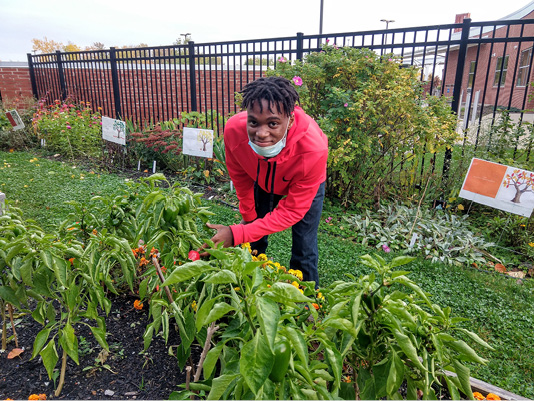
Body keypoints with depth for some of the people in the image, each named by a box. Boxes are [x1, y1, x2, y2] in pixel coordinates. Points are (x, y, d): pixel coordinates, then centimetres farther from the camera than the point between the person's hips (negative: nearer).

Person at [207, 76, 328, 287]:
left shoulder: (314, 150, -43)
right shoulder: (234, 130, -35)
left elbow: (292, 211, -32)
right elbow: (240, 177, -13)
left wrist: (236, 234, -37)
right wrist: (249, 216, 1)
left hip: (305, 186, -2)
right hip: (262, 183, 3)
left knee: (304, 252, -1)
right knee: (254, 244, 9)